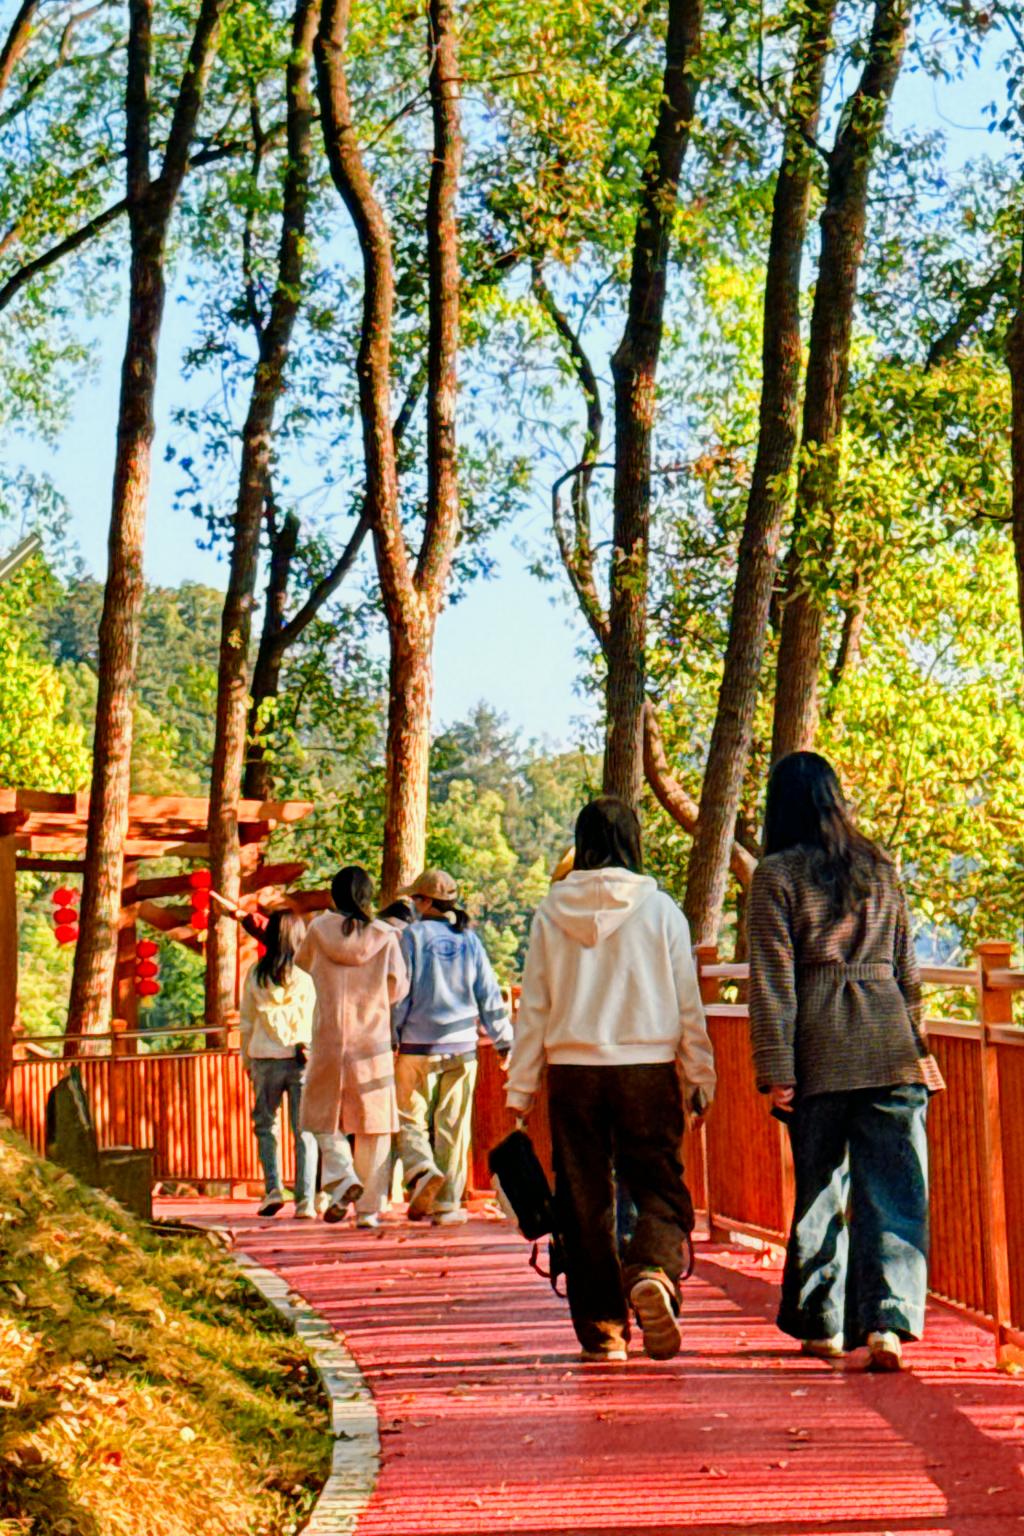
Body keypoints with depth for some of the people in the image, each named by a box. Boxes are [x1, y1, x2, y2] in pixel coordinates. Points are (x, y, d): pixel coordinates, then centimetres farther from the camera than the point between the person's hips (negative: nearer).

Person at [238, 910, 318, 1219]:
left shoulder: (256, 973, 1)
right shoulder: (308, 973, -3)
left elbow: (246, 1022, 8)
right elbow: (318, 1019, 2)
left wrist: (246, 1058, 17)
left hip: (266, 1058, 1)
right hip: (303, 1059, 0)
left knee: (265, 1124, 15)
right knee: (304, 1130, 3)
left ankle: (273, 1188, 1)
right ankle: (305, 1201, -1)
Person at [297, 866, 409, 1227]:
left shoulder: (320, 929, -2)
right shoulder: (384, 936, -2)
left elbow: (303, 962, 16)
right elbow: (398, 988, 2)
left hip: (329, 1038, 0)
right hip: (373, 1039, 0)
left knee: (324, 1117, 14)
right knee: (373, 1125, 6)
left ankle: (341, 1177, -9)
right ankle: (368, 1208, 5)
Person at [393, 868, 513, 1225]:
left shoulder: (412, 936, -5)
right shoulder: (469, 940, 6)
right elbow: (489, 995, 9)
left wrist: (388, 1039, 0)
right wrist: (504, 1042, 15)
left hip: (418, 1046, -3)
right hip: (462, 1046, 3)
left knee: (410, 1117, 7)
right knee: (453, 1125, 7)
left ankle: (422, 1170, -19)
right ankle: (447, 1204, 7)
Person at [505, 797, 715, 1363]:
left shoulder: (551, 912, 1)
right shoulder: (659, 909, -2)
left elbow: (533, 1008, 3)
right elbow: (687, 1003, 1)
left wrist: (520, 1089, 9)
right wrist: (699, 1077, 10)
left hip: (572, 1070, 1)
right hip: (647, 1068, -1)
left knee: (584, 1200, 10)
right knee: (661, 1187, 6)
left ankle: (602, 1327, 12)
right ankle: (653, 1273, -22)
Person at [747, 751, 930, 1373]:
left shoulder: (777, 874, 0)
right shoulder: (879, 867, 12)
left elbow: (772, 978, -4)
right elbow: (907, 966, 15)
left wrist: (776, 1069, -4)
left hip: (820, 1045, -2)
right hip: (889, 1041, 2)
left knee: (820, 1184, 10)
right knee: (893, 1187, -1)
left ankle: (822, 1323, 20)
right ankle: (887, 1320, -15)